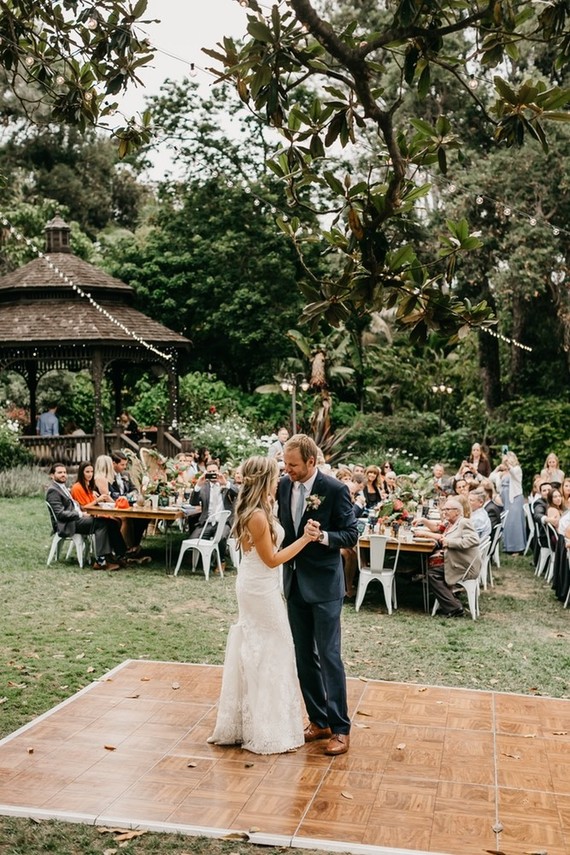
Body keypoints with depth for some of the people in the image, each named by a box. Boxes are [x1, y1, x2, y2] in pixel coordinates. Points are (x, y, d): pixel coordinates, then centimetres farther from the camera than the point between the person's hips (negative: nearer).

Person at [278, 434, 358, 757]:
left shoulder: (335, 489, -15)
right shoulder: (285, 485, 1)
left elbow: (351, 535, -11)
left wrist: (323, 536, -28)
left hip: (324, 585, -6)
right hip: (295, 582, 6)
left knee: (329, 656, -2)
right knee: (304, 656, 12)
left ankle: (340, 729, 8)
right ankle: (318, 720, 25)